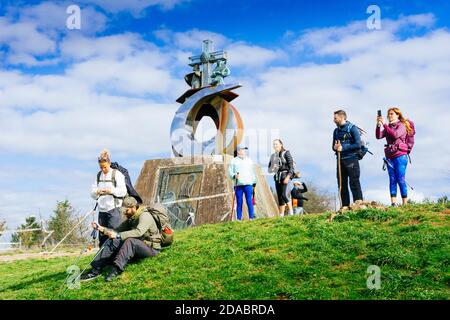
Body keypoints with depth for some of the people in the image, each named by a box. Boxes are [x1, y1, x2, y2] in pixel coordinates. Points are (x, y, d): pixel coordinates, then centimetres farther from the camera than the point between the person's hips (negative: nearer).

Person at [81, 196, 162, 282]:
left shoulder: (145, 215, -16)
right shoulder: (131, 219, 12)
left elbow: (139, 232, -34)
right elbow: (117, 230, 12)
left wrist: (118, 235, -40)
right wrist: (102, 229, -5)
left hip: (151, 248, -8)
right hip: (136, 248, 8)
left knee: (130, 241, -36)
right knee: (113, 242, -13)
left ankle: (116, 270, -40)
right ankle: (96, 269, -16)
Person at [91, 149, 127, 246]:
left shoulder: (117, 174, -1)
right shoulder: (98, 175, 15)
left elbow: (123, 191, -10)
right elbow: (92, 193, 12)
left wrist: (111, 190, -27)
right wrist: (97, 192, -11)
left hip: (113, 209, -5)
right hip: (101, 209, 6)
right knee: (102, 236, 9)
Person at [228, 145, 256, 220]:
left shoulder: (249, 160, 19)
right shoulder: (234, 161, 12)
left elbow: (253, 172, 18)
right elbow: (230, 171, 6)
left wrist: (254, 183, 12)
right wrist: (234, 176, -15)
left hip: (248, 184, 1)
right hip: (238, 185, -1)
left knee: (249, 201, -8)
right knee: (239, 202, -1)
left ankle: (251, 217, -6)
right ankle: (239, 219, 3)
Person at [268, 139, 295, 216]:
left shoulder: (286, 153, -3)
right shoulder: (273, 155, 15)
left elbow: (291, 166, -8)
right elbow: (270, 168, 20)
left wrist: (288, 177, -18)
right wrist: (272, 168, -5)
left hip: (284, 175, -6)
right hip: (277, 176, 6)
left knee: (284, 194, -19)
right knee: (279, 196, 4)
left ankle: (291, 210, -6)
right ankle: (281, 215, 6)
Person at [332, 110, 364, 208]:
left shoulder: (352, 128, -3)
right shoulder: (336, 131, 16)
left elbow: (358, 145, -12)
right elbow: (334, 146, 21)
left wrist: (343, 147, -15)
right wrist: (335, 147, -4)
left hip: (351, 159, -6)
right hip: (340, 160, 6)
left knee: (354, 183, -8)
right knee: (342, 184, 6)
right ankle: (345, 206, 11)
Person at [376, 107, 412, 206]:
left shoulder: (402, 125, 0)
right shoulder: (388, 127, 17)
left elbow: (395, 135, -19)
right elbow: (378, 136, 4)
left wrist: (384, 124, -18)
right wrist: (378, 125, -9)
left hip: (400, 156, -6)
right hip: (390, 157, 6)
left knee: (400, 180, -8)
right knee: (392, 180, 1)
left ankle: (405, 204, -4)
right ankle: (393, 203, -1)